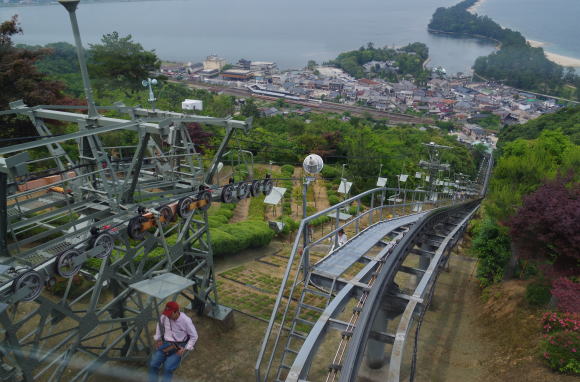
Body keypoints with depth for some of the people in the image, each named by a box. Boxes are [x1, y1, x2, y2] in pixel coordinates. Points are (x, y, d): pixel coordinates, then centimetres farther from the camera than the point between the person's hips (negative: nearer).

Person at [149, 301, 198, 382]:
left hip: (179, 346, -4)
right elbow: (159, 324, 19)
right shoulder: (164, 317, -7)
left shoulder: (186, 320, -18)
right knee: (153, 364, -17)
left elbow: (194, 336, -7)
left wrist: (185, 349, -13)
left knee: (168, 367, -25)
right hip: (166, 343, 4)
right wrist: (157, 338, 11)